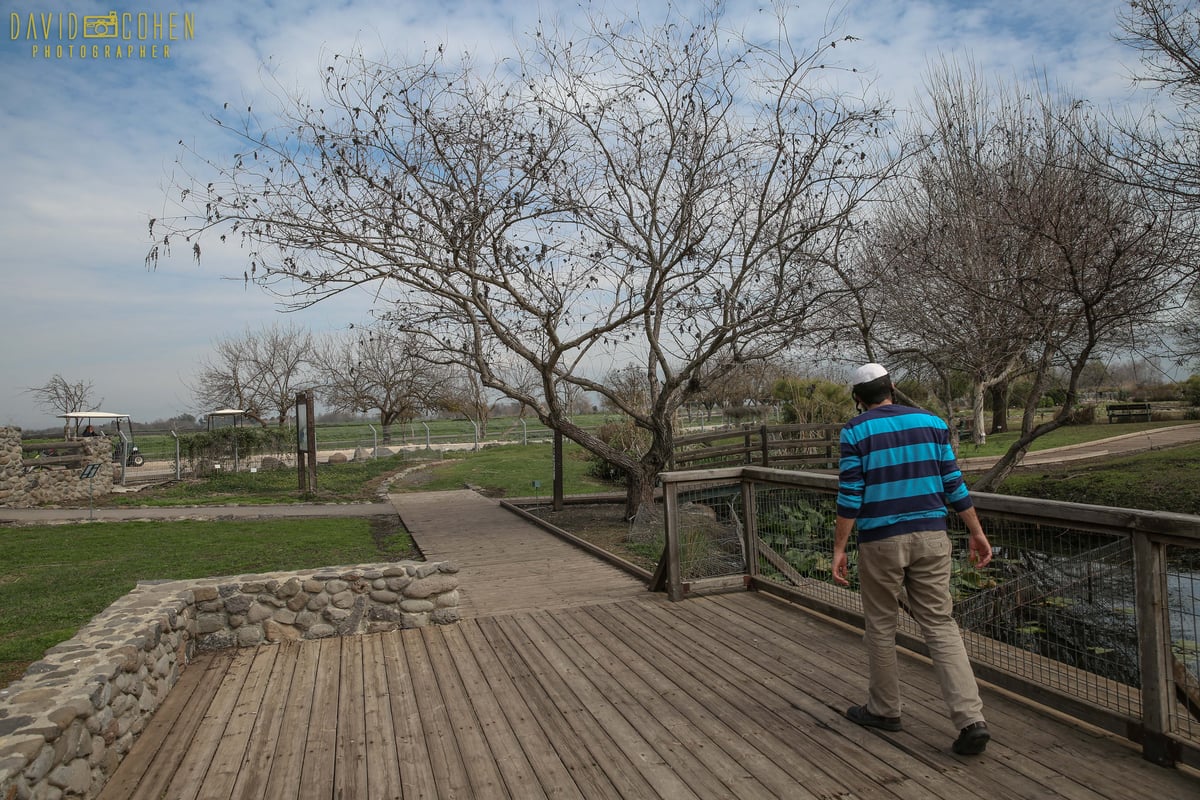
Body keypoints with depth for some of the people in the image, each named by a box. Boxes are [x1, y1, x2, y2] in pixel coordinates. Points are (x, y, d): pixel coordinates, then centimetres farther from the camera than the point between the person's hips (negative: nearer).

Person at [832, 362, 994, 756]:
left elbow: (850, 496, -10)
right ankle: (971, 719, 0)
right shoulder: (931, 422, 5)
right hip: (930, 536, 3)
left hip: (880, 542, -3)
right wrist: (977, 532, 12)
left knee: (881, 627, 12)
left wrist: (839, 549, -6)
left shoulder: (855, 431, -6)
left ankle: (884, 709, 26)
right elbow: (953, 484, 5)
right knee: (941, 626, 8)